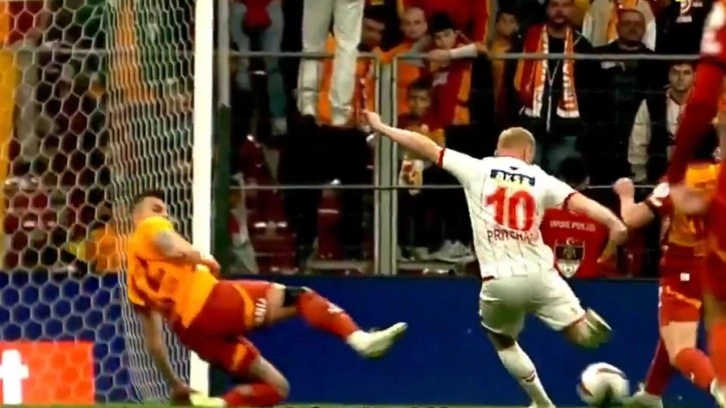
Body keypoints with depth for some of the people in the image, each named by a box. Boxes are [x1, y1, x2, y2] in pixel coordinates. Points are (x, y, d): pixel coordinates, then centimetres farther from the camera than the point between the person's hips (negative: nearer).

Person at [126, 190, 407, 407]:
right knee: (300, 297, -3)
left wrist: (174, 384, 31)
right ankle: (358, 339, -25)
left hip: (191, 331, 8)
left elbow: (153, 340, 28)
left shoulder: (136, 277, 30)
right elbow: (175, 250, -15)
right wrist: (204, 260, 4)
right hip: (209, 302, -8)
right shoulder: (151, 227, 10)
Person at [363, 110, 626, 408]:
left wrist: (382, 129, 20)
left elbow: (427, 148, 11)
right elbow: (580, 202, -7)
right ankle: (587, 321, -30)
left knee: (502, 339, 28)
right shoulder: (540, 180, 8)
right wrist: (613, 222, -18)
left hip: (499, 281, 0)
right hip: (539, 275, 0)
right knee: (584, 336, 7)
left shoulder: (478, 170, 7)